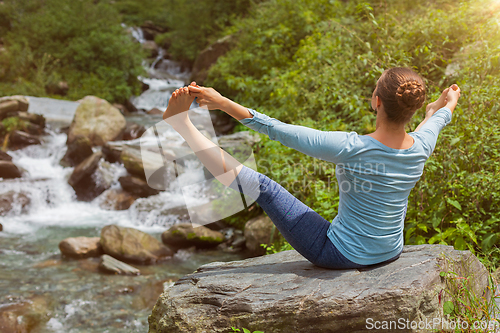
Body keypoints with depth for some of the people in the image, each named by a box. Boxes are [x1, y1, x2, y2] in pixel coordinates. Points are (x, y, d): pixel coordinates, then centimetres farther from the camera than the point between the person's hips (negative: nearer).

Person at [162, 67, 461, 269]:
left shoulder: (352, 149, -31)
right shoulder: (421, 148, -14)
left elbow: (282, 131, -28)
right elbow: (438, 120, 12)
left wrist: (224, 103, -23)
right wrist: (449, 104, 36)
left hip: (340, 254, -5)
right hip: (390, 253, 5)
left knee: (262, 187, -6)